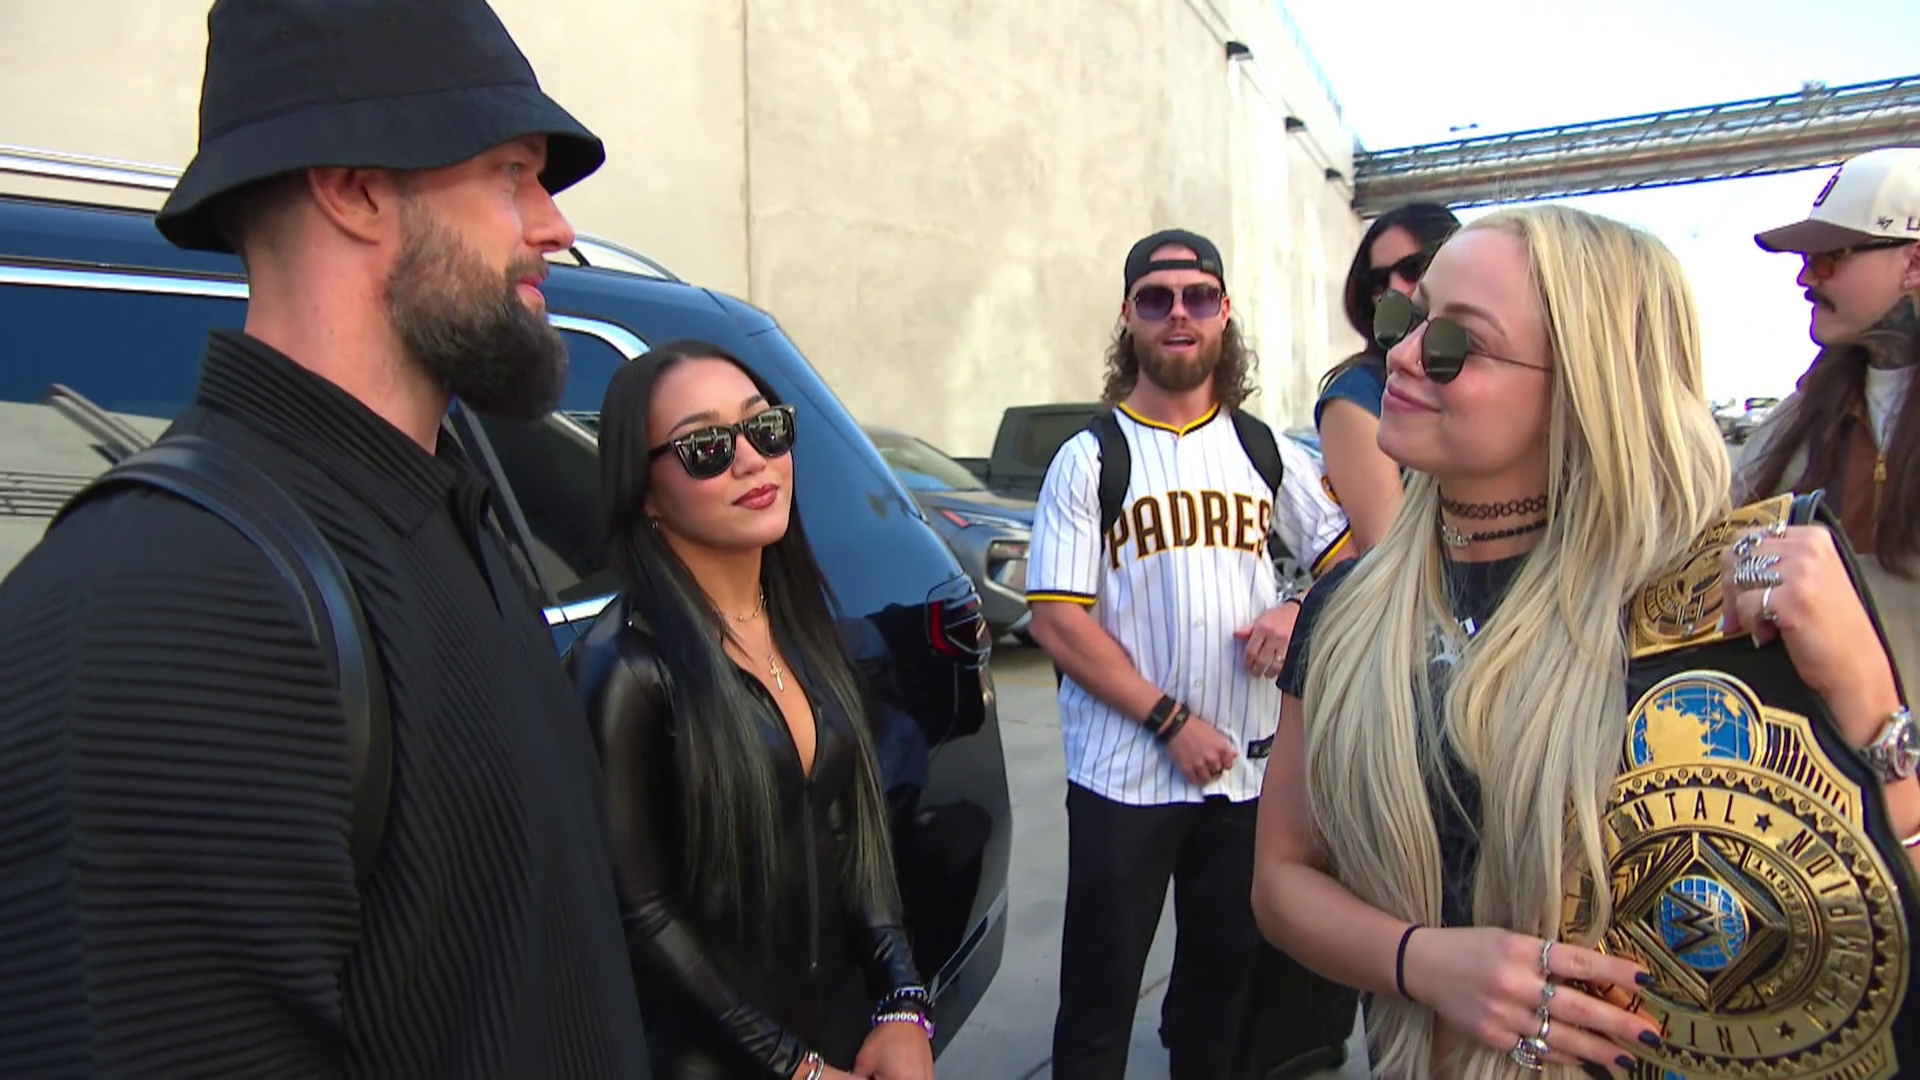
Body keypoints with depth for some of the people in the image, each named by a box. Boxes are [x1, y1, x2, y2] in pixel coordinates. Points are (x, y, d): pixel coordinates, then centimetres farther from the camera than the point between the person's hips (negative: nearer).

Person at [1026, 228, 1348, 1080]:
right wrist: (1170, 721, -14)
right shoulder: (1088, 460, -5)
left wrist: (1302, 613, -9)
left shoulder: (1269, 454, 6)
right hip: (1123, 776, -3)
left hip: (1246, 769, 4)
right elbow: (1056, 622, -10)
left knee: (1223, 976, 19)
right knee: (1100, 992, 6)